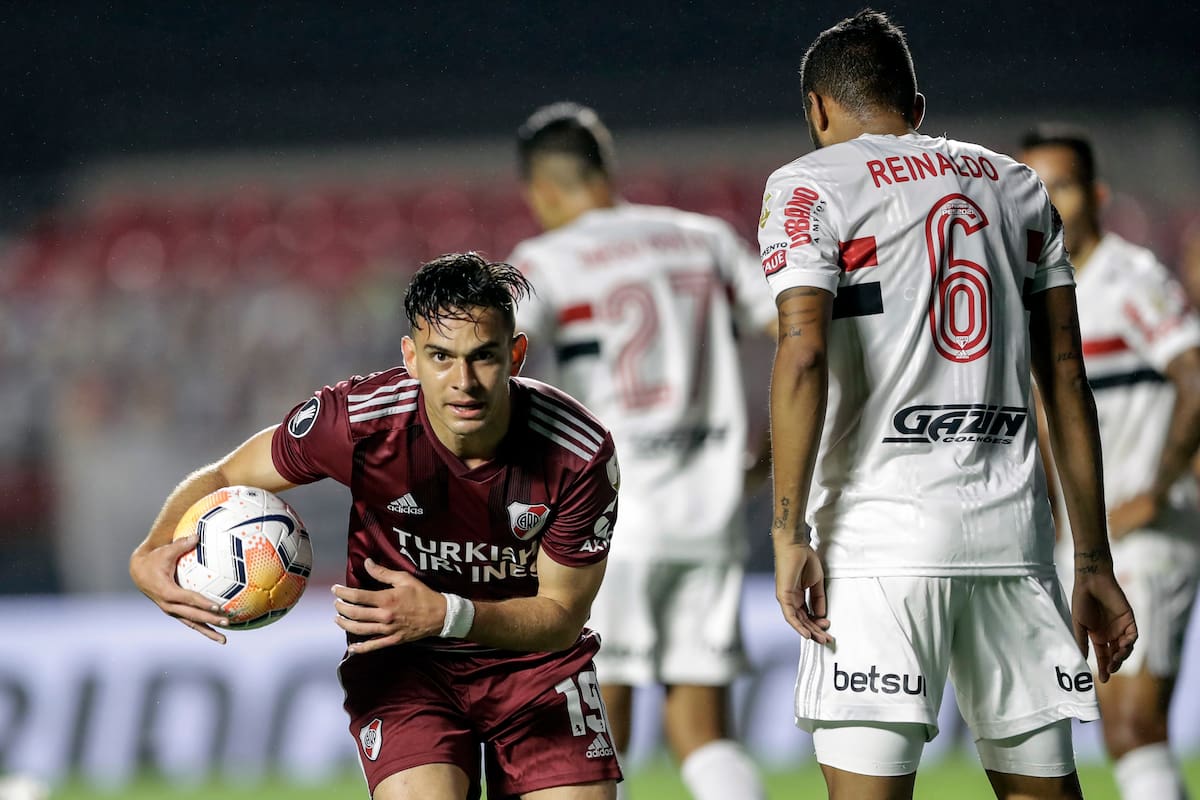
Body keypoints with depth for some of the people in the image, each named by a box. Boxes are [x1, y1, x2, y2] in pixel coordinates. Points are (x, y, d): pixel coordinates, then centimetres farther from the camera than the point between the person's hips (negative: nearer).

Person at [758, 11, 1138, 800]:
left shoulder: (811, 186, 3)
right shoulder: (1017, 186, 19)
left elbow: (804, 355, -11)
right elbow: (1066, 380, 16)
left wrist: (791, 534, -11)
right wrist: (1094, 561, 16)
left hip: (882, 531, -5)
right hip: (1013, 526, 5)